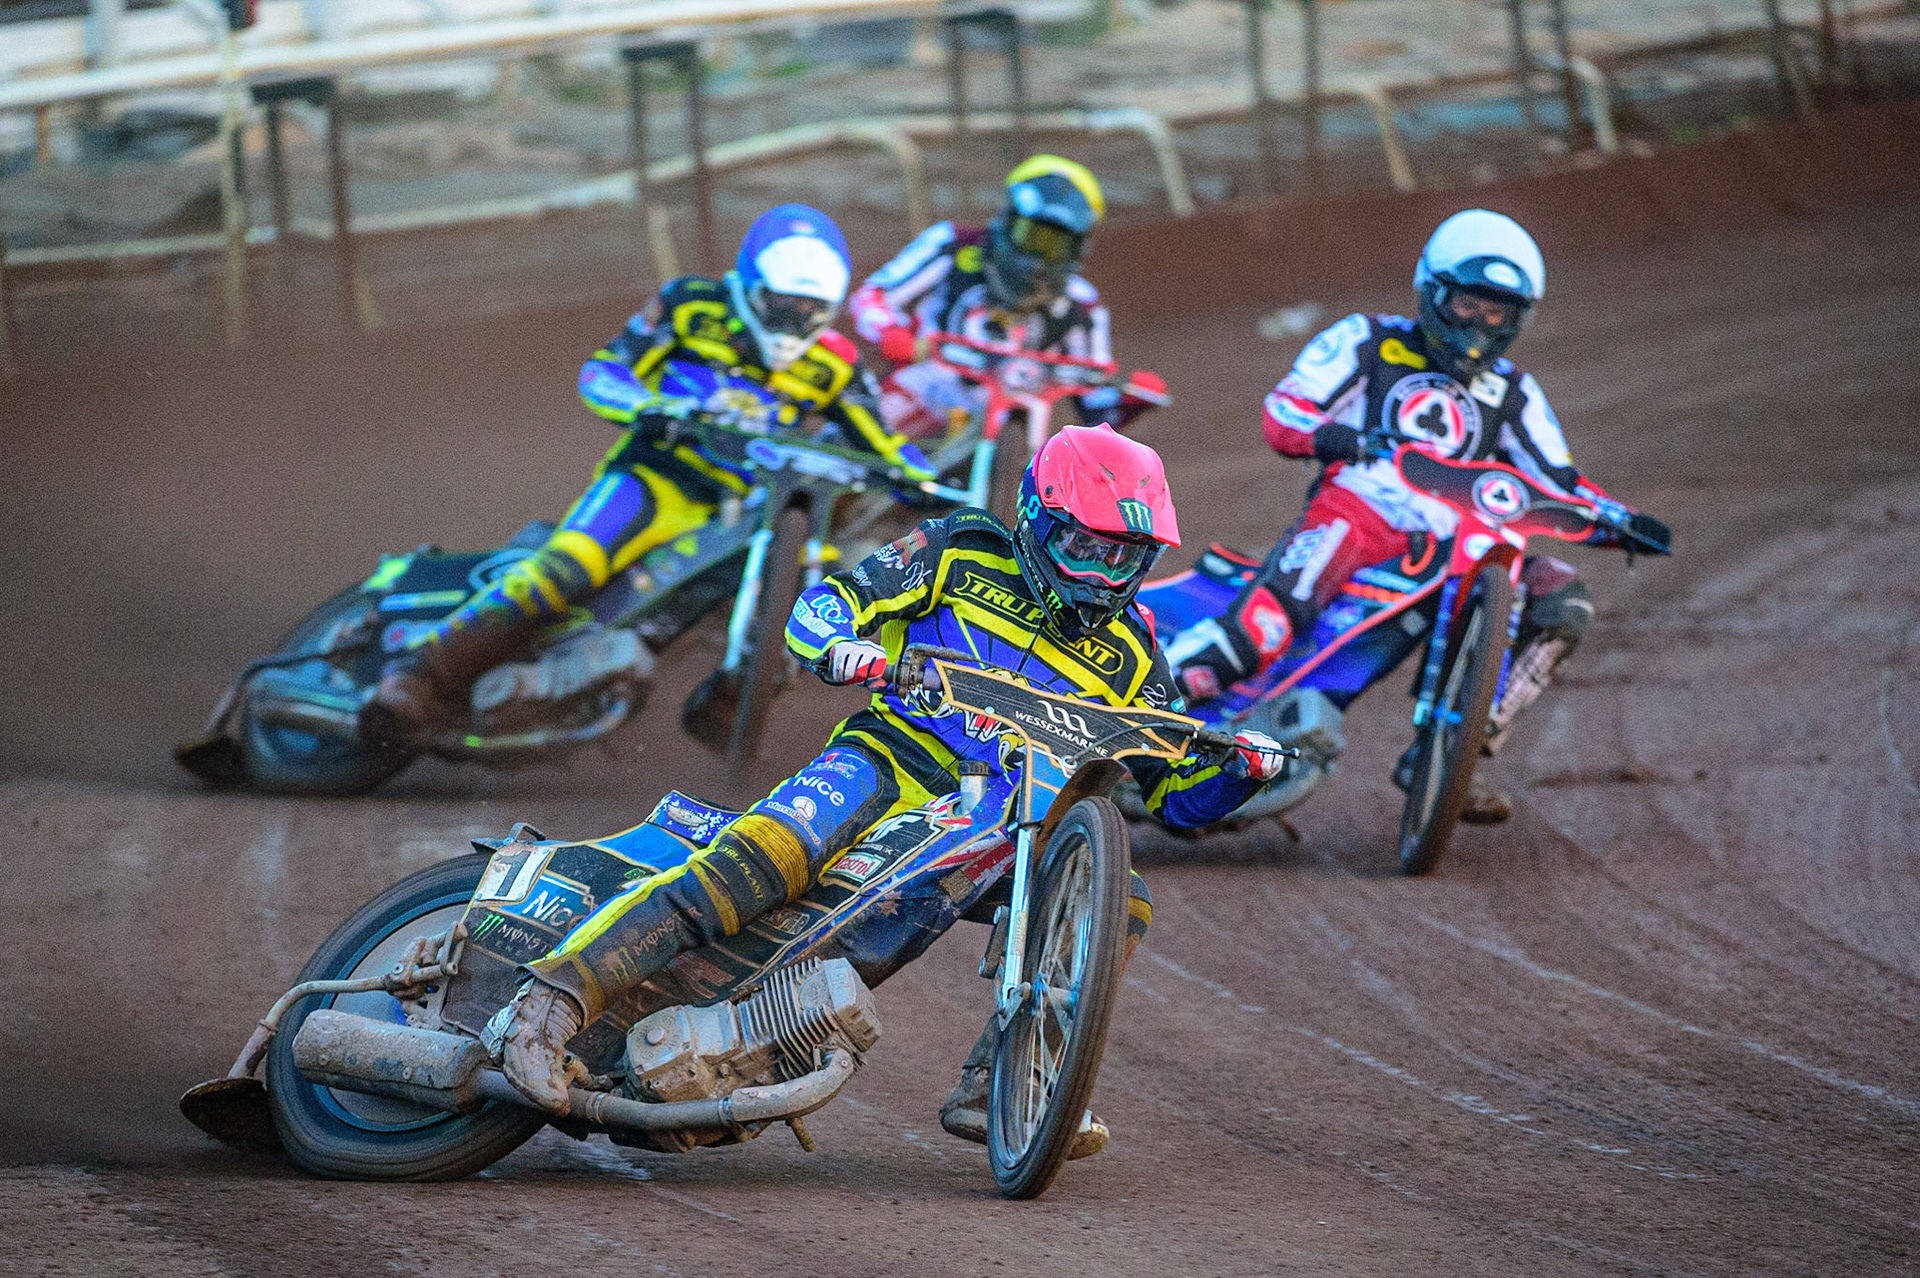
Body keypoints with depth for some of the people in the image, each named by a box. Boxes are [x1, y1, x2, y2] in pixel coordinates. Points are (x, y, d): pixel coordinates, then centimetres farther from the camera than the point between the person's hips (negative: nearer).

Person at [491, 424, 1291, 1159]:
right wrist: (842, 647, -22)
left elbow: (1178, 795, 16)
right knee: (761, 858, -32)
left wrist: (1236, 771, -6)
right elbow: (819, 607, 2)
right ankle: (557, 993, -41)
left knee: (1121, 904, -16)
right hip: (889, 763, -5)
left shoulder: (1129, 659, 14)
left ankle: (995, 1087, -19)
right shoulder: (963, 553, 5)